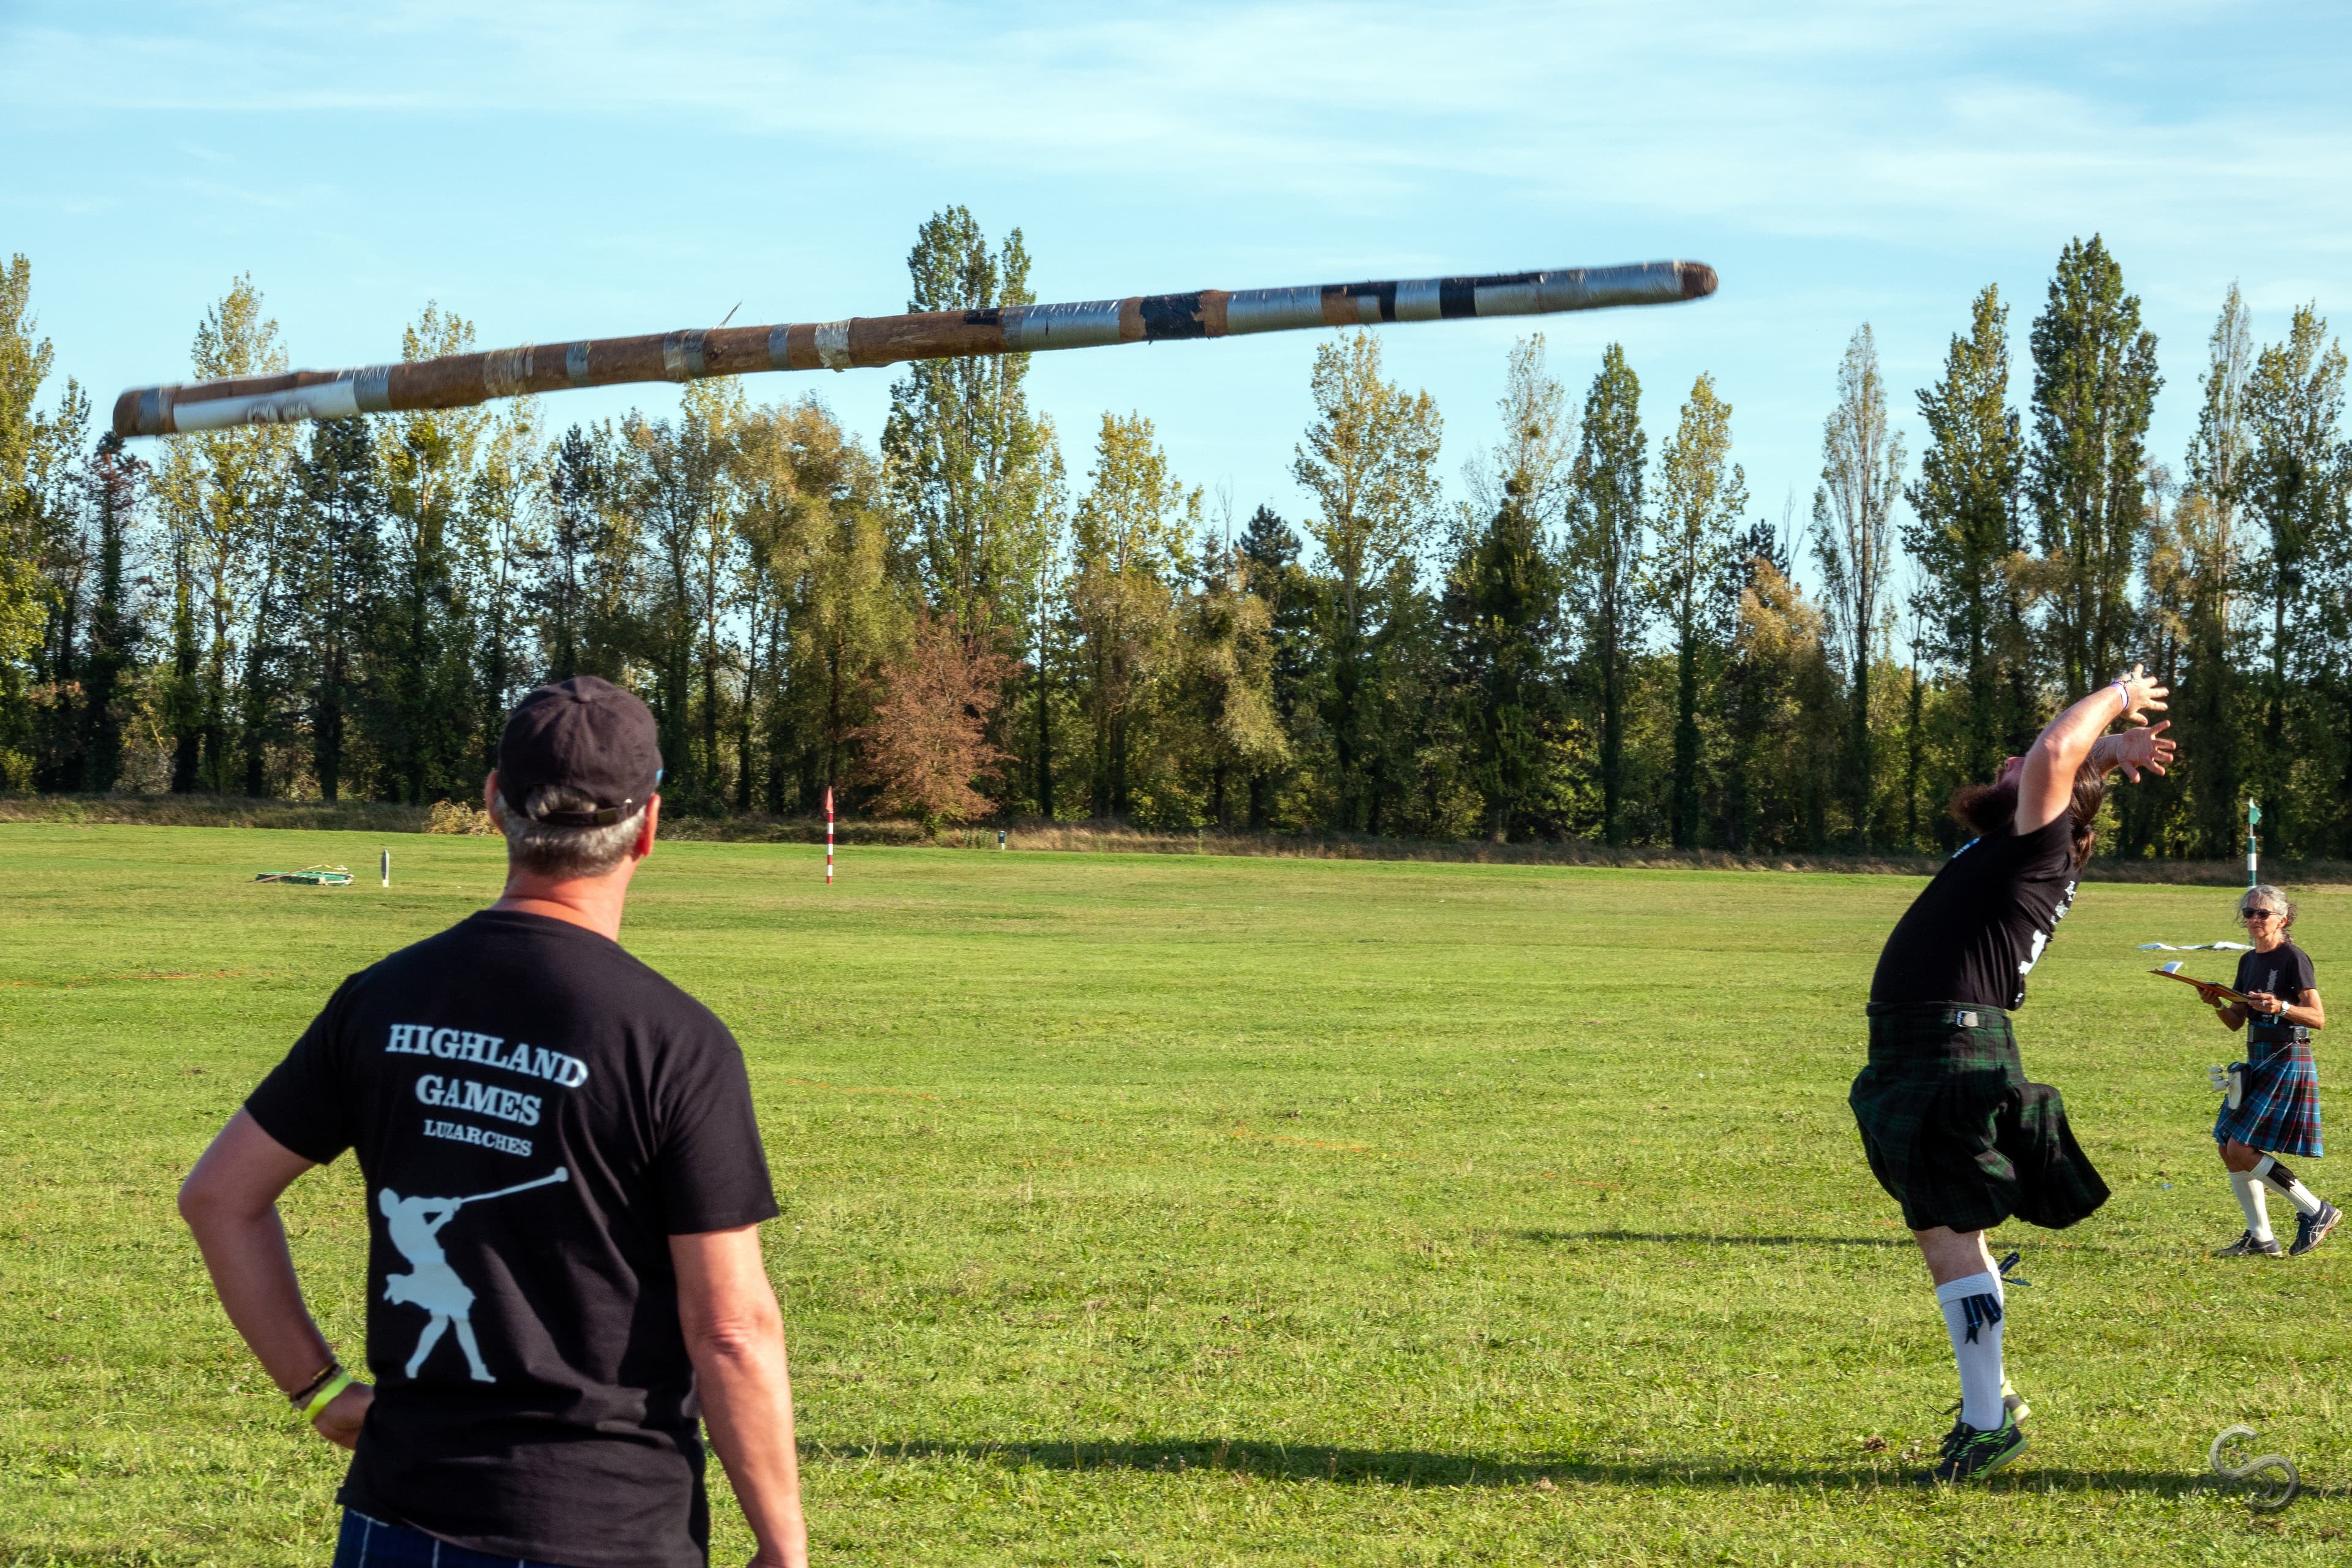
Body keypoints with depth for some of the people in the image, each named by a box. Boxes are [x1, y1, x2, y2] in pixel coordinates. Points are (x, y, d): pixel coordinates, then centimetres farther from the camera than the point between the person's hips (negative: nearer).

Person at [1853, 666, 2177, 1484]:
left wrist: (2117, 699, -6)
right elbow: (2048, 761, 33)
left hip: (1954, 1053, -10)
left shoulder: (2041, 846, -8)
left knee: (1948, 1234, -10)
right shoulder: (2010, 843, 16)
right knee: (1942, 1232, 15)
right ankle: (1989, 1397, 25)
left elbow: (2052, 755, -22)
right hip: (1909, 1050, 10)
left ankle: (1988, 1425, -6)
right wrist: (2114, 740, 19)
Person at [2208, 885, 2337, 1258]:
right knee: (2229, 1150, 5)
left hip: (2287, 1062, -9)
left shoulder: (2293, 958, -10)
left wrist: (2281, 1007, -29)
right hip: (2257, 1061, 9)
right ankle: (2260, 1239, 13)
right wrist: (2219, 1006, -4)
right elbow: (2236, 1022, 16)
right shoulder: (2249, 961, 14)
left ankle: (2316, 1212, -2)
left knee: (2241, 1150, -13)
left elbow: (2319, 1018, -14)